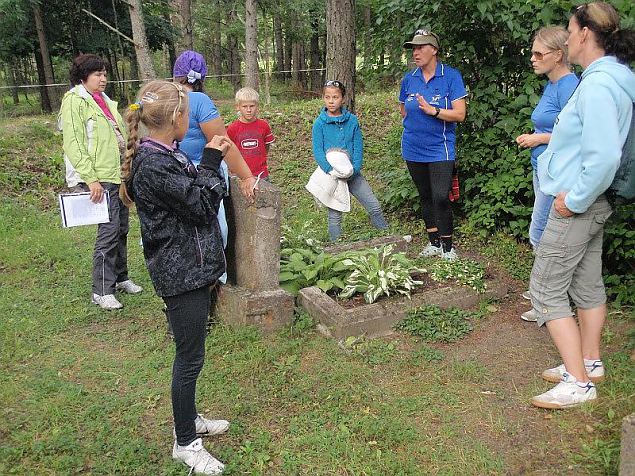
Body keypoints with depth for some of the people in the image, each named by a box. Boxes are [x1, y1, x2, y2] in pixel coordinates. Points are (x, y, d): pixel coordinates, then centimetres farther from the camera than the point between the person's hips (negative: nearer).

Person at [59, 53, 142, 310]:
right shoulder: (75, 101, -6)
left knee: (121, 229, 12)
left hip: (119, 175, 8)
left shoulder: (106, 101, 19)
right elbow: (73, 144, -14)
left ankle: (120, 277, 27)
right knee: (108, 231, -11)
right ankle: (101, 291, -2)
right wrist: (90, 179, -20)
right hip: (100, 179, -8)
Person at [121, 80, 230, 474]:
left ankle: (189, 418, 40)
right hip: (182, 272, -10)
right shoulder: (154, 165, -23)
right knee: (190, 357, 2)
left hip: (190, 267, 10)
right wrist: (211, 161, -11)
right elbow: (201, 205, -18)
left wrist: (209, 161, 7)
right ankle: (185, 444, 20)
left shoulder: (161, 156, 9)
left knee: (190, 353, 22)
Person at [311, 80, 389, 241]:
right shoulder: (319, 123, -6)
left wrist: (354, 169, -15)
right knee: (334, 216, 5)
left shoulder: (352, 120, 0)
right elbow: (317, 151, -10)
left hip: (352, 174, 2)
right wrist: (331, 170, -22)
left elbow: (358, 147, 0)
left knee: (374, 206, 4)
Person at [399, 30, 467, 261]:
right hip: (413, 148, 5)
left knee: (441, 198, -13)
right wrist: (415, 123, 8)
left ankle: (447, 246, 5)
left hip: (440, 148, -5)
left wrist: (434, 111, -25)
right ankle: (433, 242, 28)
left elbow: (460, 114, -14)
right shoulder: (409, 78, 4)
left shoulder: (451, 76, -8)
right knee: (425, 197, 14)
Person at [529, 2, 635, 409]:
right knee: (587, 284, 18)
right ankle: (590, 363, 33)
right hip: (592, 204, 10)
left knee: (545, 289, -3)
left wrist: (574, 200, -20)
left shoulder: (598, 84, -22)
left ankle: (579, 383, 4)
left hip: (578, 206, -10)